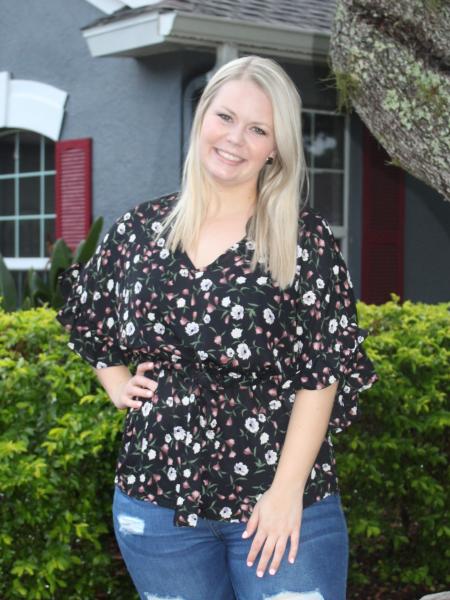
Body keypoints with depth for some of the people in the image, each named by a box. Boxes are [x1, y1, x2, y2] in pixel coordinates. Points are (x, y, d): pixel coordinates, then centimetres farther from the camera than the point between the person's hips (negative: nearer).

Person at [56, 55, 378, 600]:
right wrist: (117, 384, 7)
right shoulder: (140, 228, 5)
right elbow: (86, 319, 22)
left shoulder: (305, 240, -5)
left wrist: (288, 489, -14)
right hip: (157, 498, 3)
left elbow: (323, 372, -9)